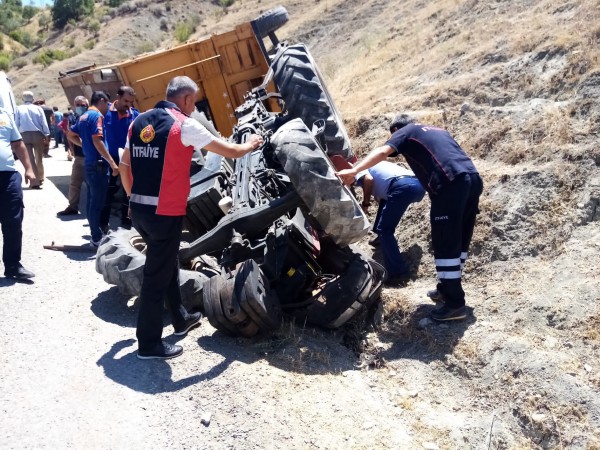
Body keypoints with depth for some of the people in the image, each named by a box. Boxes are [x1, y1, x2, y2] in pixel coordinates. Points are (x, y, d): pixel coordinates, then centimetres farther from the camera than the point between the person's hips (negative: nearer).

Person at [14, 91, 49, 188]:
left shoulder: (18, 109, 2)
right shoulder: (38, 108, 3)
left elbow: (16, 124, 0)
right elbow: (44, 123, 1)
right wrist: (46, 134, 6)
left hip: (24, 135, -1)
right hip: (37, 134, 1)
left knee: (29, 159, -1)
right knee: (39, 158, 15)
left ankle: (34, 181, -8)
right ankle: (40, 179, 27)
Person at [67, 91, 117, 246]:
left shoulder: (84, 116, 15)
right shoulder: (97, 116, -13)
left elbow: (71, 135, 25)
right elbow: (97, 141, -23)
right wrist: (112, 163, -23)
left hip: (89, 163, 10)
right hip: (98, 165, -10)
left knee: (92, 201, 14)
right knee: (97, 203, -4)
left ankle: (95, 234, 22)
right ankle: (97, 238, 1)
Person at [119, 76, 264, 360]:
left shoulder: (139, 121, 10)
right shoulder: (184, 124, -9)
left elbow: (124, 165, 14)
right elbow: (230, 151, -4)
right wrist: (250, 144, 16)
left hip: (138, 209, 8)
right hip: (165, 212, -8)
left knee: (167, 264, 23)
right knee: (157, 275, 1)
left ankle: (181, 319, 39)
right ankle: (149, 344, 10)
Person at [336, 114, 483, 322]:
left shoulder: (405, 132, 13)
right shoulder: (437, 130, 34)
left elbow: (383, 152, -4)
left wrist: (354, 170, -13)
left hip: (451, 183, -8)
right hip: (473, 178, 8)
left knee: (445, 245, -3)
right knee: (459, 241, 17)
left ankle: (455, 304, 0)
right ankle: (447, 289, 30)